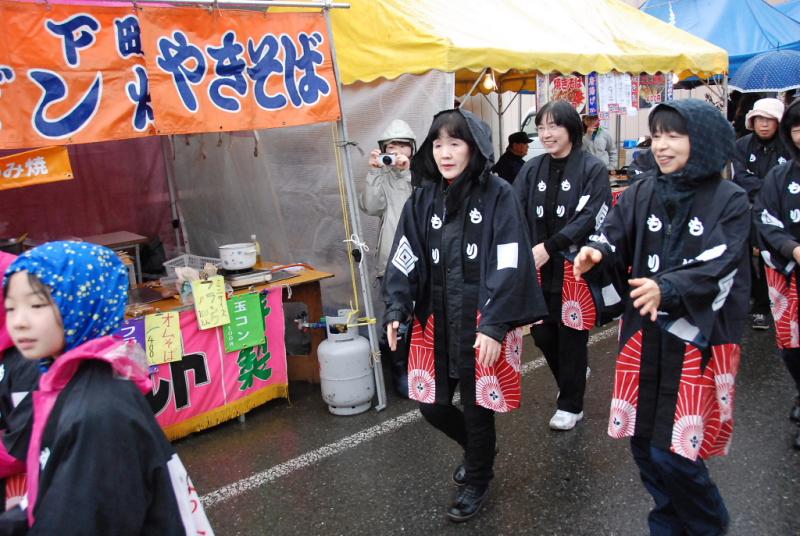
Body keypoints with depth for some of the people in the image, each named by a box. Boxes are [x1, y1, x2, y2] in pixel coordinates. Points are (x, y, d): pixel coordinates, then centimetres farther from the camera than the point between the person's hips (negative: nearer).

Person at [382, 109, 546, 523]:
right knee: (431, 405, 11)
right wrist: (397, 310, -14)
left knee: (477, 408, 8)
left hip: (484, 321, -4)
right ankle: (475, 449, 44)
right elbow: (404, 259, 0)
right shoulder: (422, 200, 4)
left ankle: (477, 483, 35)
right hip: (435, 322, 5)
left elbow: (509, 266, -15)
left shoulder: (498, 195, -9)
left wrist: (494, 325, -23)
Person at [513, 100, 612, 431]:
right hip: (539, 270, 5)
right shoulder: (531, 170, 7)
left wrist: (549, 246, -21)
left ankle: (570, 404, 26)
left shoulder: (592, 169, -6)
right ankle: (573, 378, 42)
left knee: (571, 337, 5)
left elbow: (591, 217, -15)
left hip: (575, 268, -4)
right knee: (541, 333, 11)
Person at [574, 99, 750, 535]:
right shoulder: (642, 193, 5)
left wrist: (667, 288, -34)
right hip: (644, 333, 4)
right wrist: (596, 254, -27)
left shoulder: (729, 200, -6)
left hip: (699, 338, -4)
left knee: (672, 452, -4)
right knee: (642, 440, 11)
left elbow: (719, 269, -17)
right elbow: (614, 237, -4)